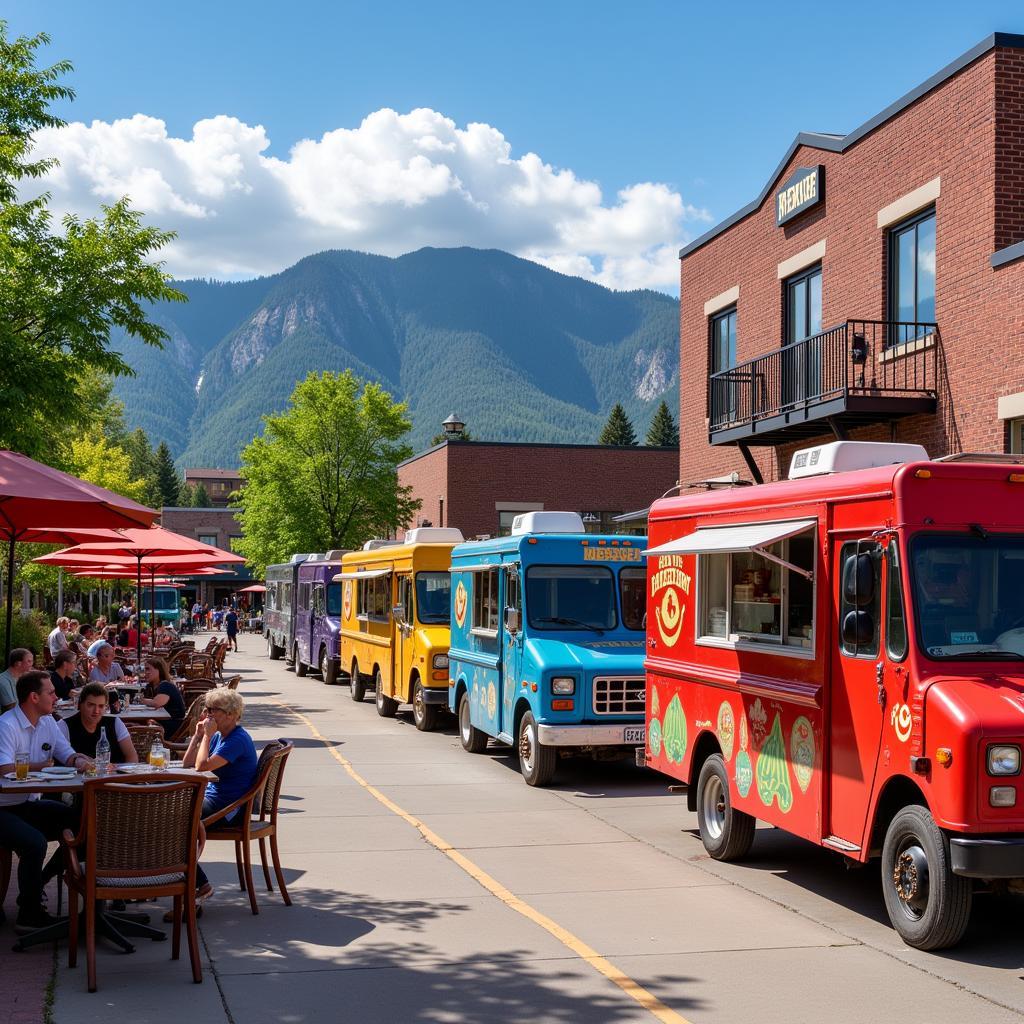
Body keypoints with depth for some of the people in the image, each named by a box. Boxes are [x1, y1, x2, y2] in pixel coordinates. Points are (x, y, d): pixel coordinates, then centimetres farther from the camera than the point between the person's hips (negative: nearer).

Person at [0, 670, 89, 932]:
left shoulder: (48, 722, 8)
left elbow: (68, 754, 10)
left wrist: (79, 761, -14)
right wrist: (41, 766, -15)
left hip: (27, 805, 9)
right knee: (34, 842, -31)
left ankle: (41, 879, 13)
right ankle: (29, 916, -14)